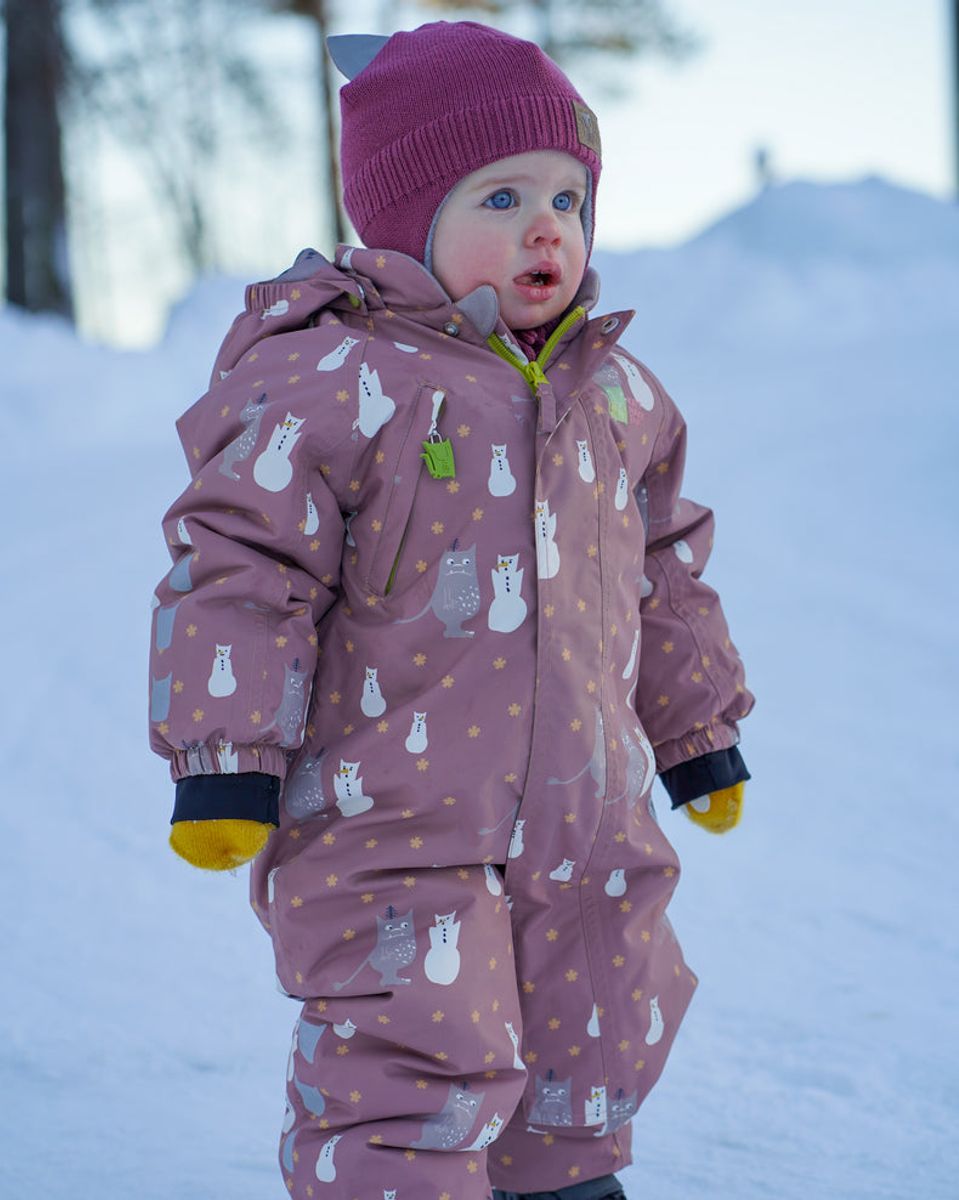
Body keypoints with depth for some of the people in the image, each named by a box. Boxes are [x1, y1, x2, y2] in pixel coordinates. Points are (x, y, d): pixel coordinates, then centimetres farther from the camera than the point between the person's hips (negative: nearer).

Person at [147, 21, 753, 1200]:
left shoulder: (619, 397, 10)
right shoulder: (332, 385, -12)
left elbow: (666, 574, 23)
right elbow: (241, 568, -13)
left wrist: (699, 734, 29)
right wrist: (222, 762, -18)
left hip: (582, 825, 7)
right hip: (387, 830, -6)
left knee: (581, 1068, 17)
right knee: (420, 1073, -11)